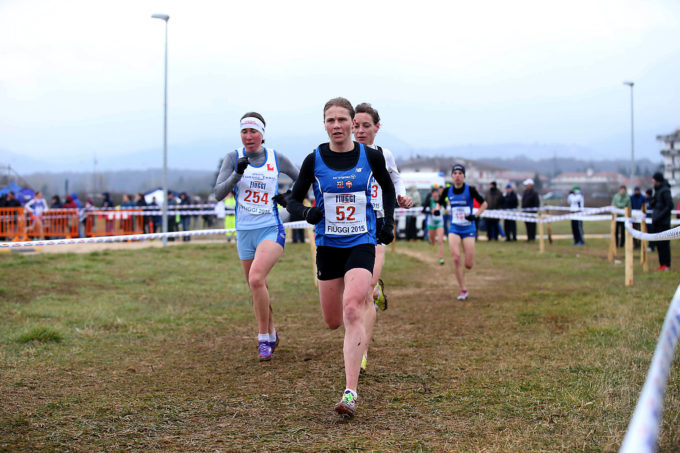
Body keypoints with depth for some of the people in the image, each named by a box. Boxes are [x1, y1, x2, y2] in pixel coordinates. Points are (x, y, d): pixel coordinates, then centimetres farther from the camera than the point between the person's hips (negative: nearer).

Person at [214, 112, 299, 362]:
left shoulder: (277, 158, 1)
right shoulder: (233, 158, 0)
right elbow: (218, 194, -8)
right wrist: (237, 174, -21)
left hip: (271, 230, -3)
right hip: (244, 232, 3)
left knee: (256, 278, -24)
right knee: (257, 287, 11)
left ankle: (263, 338, -12)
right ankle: (271, 335, 33)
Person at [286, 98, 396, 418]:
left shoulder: (372, 156, -3)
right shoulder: (314, 160, -4)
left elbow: (388, 188, 16)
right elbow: (293, 200, 3)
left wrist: (388, 223, 6)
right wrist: (307, 212, -18)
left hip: (361, 243, -2)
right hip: (327, 246, 2)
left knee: (352, 310, -21)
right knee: (333, 321, 10)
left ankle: (350, 393, -21)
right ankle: (368, 307, 49)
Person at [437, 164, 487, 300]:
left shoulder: (470, 189, -8)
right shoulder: (448, 190, 0)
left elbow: (484, 203, 1)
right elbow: (440, 203, 17)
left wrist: (475, 215, -13)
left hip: (468, 229, -2)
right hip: (454, 229, 2)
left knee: (469, 265, -5)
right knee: (456, 257, -18)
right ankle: (463, 290, -6)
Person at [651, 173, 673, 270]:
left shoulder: (665, 190, -12)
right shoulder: (657, 190, 15)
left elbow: (670, 206, -17)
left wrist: (660, 216, -19)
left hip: (663, 222, -9)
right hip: (657, 222, 9)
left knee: (664, 243, -6)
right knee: (659, 244, 10)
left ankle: (666, 264, -2)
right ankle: (662, 263, 16)